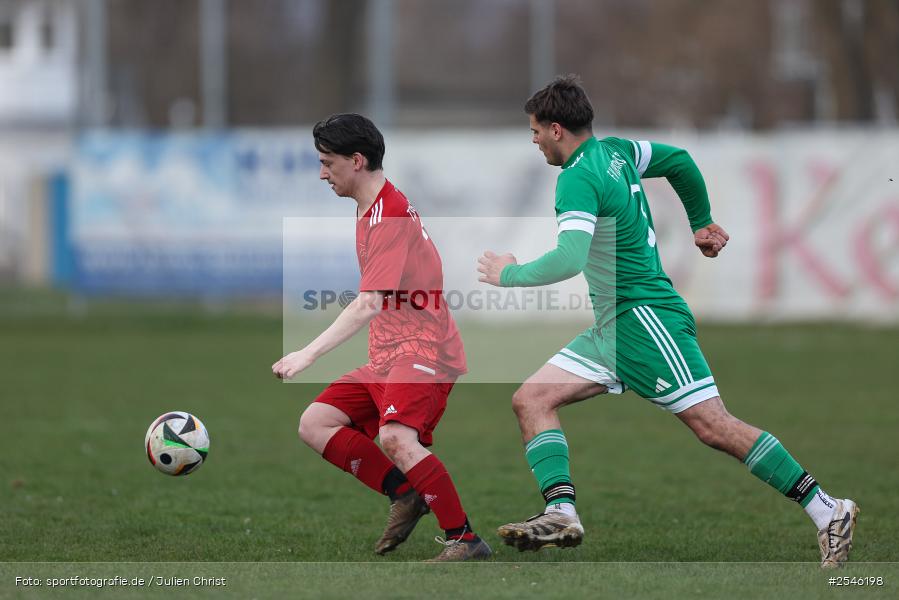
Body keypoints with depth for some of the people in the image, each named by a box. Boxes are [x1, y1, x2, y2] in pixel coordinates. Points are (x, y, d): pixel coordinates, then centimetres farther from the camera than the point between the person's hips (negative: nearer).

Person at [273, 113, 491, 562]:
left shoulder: (389, 216, -15)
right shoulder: (370, 209, 17)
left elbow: (368, 305, -24)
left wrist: (308, 354, -29)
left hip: (423, 352, -10)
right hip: (388, 357, 10)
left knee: (395, 437, -32)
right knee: (314, 424, 1)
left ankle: (465, 540, -24)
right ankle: (405, 495, 1)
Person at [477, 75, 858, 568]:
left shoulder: (578, 179, -16)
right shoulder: (615, 151, 12)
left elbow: (569, 259, -28)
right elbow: (680, 161, 26)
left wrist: (510, 274, -12)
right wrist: (701, 222, 39)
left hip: (644, 317, -10)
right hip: (613, 329, 10)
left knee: (713, 426, -13)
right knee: (531, 399, 0)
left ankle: (826, 512, -8)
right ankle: (561, 513, -14)